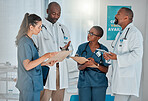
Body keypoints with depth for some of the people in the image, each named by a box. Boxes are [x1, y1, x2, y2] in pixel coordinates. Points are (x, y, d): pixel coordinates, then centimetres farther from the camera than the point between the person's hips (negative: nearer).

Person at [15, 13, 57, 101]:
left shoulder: (29, 41, 13)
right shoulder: (25, 42, -17)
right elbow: (27, 66, -24)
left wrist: (46, 63, 9)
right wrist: (46, 56, -27)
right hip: (30, 85, -10)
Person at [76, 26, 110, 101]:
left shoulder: (104, 50, -1)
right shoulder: (82, 47, 4)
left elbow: (106, 70, -1)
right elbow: (79, 67, 2)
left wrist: (96, 64, -18)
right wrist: (85, 65, -20)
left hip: (99, 83, -1)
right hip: (84, 82, 1)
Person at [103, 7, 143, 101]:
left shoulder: (134, 33, -11)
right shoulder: (121, 33, 21)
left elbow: (137, 54, -22)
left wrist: (117, 58, -24)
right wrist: (109, 56, 8)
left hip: (127, 77, -10)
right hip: (120, 76, 10)